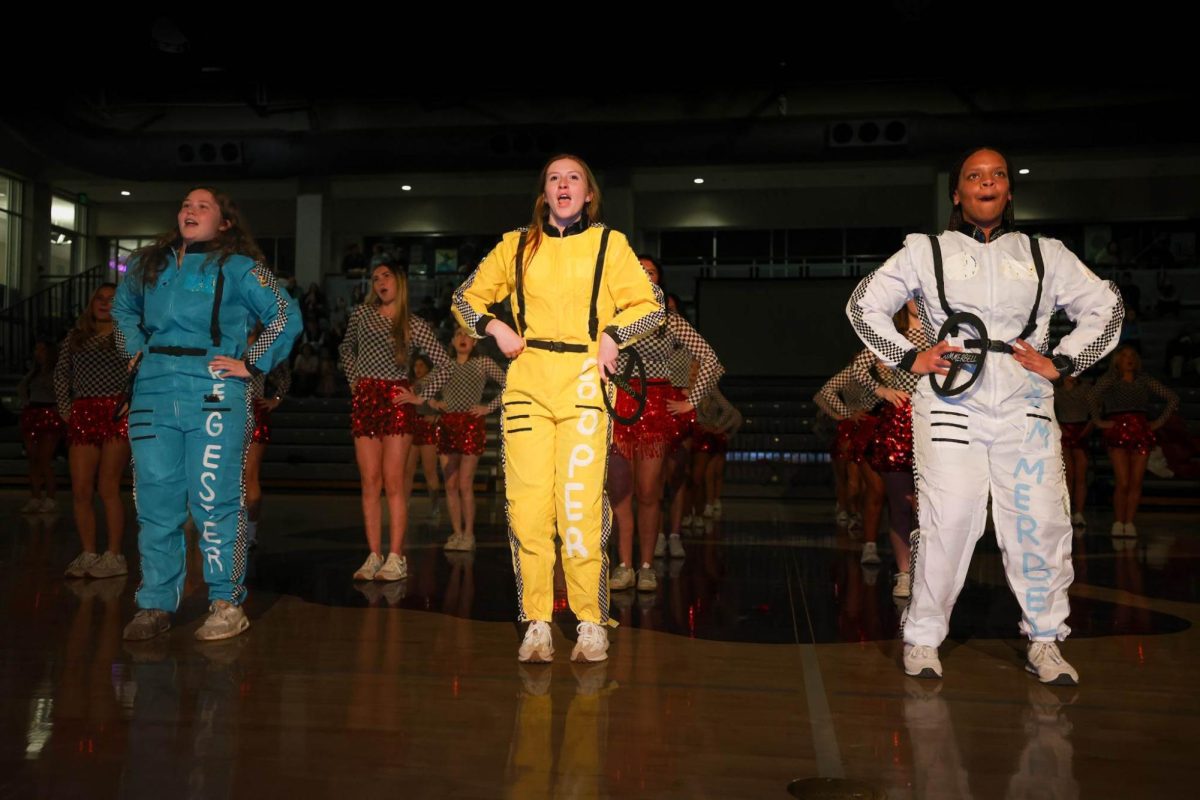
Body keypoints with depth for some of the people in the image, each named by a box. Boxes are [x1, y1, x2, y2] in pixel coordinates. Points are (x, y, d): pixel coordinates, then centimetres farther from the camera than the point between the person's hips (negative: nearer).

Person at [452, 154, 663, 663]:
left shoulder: (609, 244, 10)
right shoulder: (517, 246, 14)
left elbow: (650, 305, 10)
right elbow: (466, 297, 22)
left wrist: (612, 335, -6)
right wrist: (494, 327, 4)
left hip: (583, 385, -2)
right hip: (527, 385, 2)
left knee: (580, 507, -8)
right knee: (527, 506, -3)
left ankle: (592, 623, 4)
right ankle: (536, 623, 7)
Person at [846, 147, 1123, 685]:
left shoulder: (1044, 255, 16)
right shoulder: (927, 252, 11)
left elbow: (1105, 307, 19)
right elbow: (864, 304, 11)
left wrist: (1061, 363, 6)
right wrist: (909, 358, 1)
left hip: (1025, 410, 2)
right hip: (952, 406, -2)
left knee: (1041, 524, -2)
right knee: (946, 524, -8)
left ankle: (1045, 641, 14)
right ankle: (923, 639, 6)